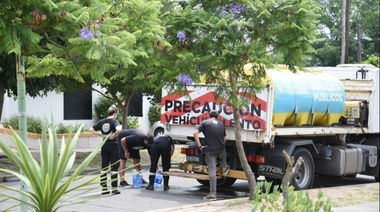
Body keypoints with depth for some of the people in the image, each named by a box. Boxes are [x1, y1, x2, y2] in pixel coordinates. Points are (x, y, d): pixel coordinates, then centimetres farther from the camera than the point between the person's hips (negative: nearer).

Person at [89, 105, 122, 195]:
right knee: (114, 168, 2)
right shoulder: (114, 121, -10)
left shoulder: (101, 122, 7)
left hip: (104, 146, 5)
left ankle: (104, 188, 11)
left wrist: (100, 134, 5)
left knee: (104, 167, 9)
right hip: (113, 146, -5)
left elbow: (91, 129, 8)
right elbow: (119, 129, -30)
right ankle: (114, 189, 4)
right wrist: (114, 135, -14)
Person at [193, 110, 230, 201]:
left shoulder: (205, 122, 1)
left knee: (212, 171, -2)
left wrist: (199, 146, -10)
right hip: (221, 149, 3)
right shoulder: (221, 124, 12)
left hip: (210, 150, -3)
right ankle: (224, 168, 61)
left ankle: (213, 194, -1)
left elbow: (195, 133, -13)